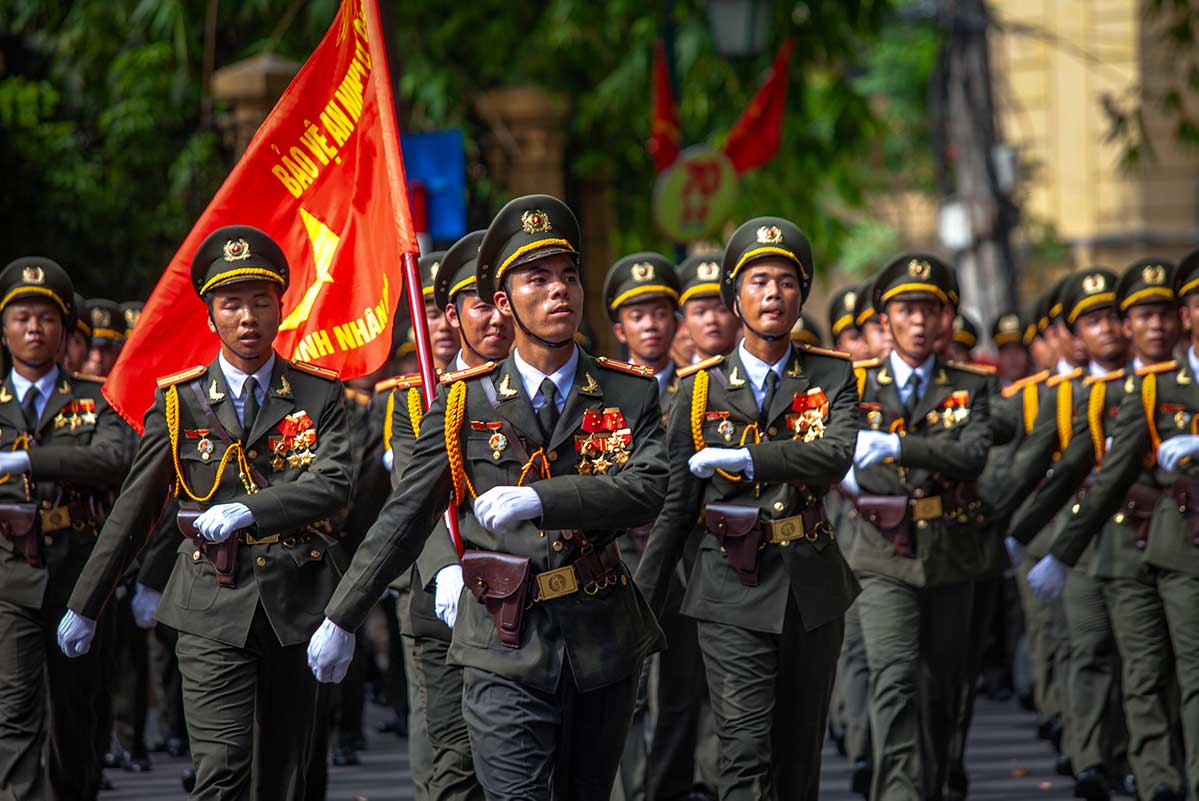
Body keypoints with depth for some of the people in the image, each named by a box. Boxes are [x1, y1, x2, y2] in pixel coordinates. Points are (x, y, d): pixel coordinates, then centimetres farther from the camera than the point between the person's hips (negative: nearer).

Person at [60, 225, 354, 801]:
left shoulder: (320, 394, 5)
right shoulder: (178, 402, 5)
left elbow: (334, 486, -10)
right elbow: (133, 510, 9)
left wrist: (249, 511, -25)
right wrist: (84, 606, 12)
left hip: (297, 603, 1)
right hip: (213, 612, -1)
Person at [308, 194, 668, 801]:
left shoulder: (632, 393, 4)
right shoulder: (464, 402, 4)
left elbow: (647, 489, -13)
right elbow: (405, 516, 9)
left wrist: (539, 498, -25)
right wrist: (342, 619, 11)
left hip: (604, 650, 2)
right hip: (504, 655, -2)